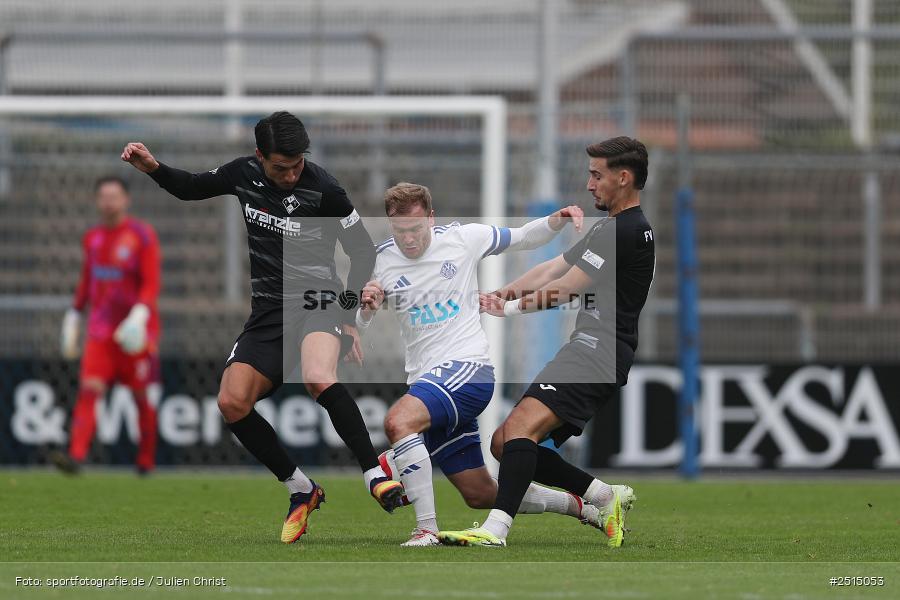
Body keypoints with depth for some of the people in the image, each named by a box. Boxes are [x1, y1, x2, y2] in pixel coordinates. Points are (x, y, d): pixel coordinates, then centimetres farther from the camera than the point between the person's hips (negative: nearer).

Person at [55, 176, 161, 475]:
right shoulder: (92, 238, 12)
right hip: (101, 329, 4)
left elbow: (151, 283, -12)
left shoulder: (142, 235, -5)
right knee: (88, 389, -13)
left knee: (141, 395, 5)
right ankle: (76, 456, -24)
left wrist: (139, 313, -26)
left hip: (135, 332, -4)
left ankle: (146, 461, 20)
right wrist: (74, 315, 22)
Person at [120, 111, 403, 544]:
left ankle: (375, 476, -30)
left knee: (318, 378, -37)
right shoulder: (244, 173, 1)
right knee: (231, 404, -11)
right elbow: (191, 188, 21)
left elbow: (364, 252, -2)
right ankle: (302, 491, 4)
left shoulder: (323, 189, -12)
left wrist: (348, 317, -6)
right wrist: (153, 169, 2)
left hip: (318, 302, -5)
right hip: (269, 312, 5)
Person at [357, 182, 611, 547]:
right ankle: (578, 507, 31)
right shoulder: (383, 260, 5)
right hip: (425, 380, 5)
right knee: (481, 495, 10)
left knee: (399, 421, -33)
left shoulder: (463, 238, -1)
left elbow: (522, 239, 12)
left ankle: (427, 529, -30)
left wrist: (557, 221, -7)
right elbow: (359, 333, 9)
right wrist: (366, 309, -14)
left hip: (467, 368, -5)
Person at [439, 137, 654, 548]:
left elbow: (563, 289, -8)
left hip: (596, 352, -11)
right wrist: (500, 294, 11)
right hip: (588, 349, 11)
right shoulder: (611, 229, 24)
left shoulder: (624, 230, -10)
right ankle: (607, 498, 11)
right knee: (505, 444, 8)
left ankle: (495, 529, -41)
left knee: (521, 426, -27)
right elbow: (553, 269, 24)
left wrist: (509, 309, 6)